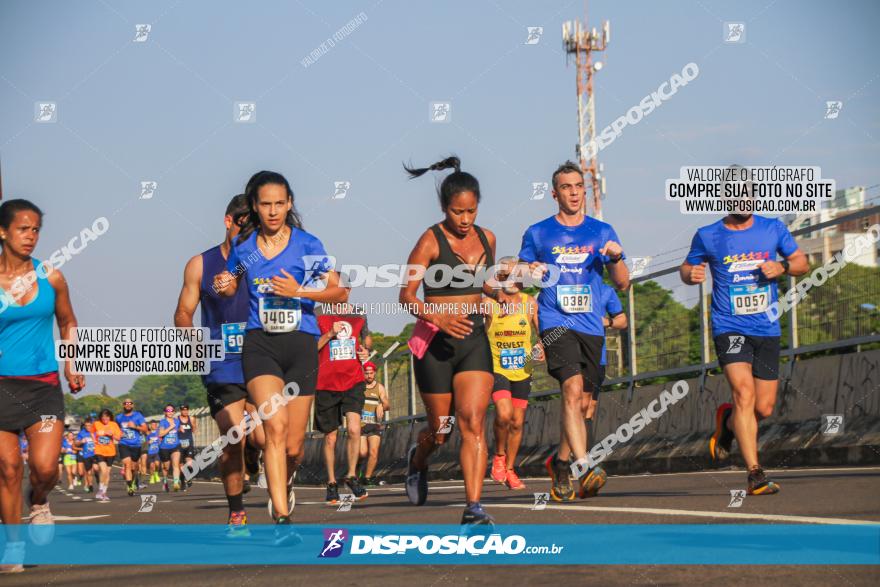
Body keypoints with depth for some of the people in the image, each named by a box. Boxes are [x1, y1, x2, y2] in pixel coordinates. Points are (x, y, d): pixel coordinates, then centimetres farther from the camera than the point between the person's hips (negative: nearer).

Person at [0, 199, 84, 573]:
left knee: (45, 467, -12)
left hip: (44, 384, 1)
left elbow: (67, 323, 18)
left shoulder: (50, 277, 4)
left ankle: (39, 502, 24)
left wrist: (72, 365, 9)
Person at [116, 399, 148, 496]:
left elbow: (145, 429, -4)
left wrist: (135, 426, -17)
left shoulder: (138, 415, 2)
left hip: (136, 445, 0)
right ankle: (129, 487, -23)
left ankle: (134, 482, 41)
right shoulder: (119, 417, 9)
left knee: (134, 467, 11)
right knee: (127, 464, -19)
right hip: (124, 445, 0)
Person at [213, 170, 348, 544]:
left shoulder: (307, 244, 0)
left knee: (293, 446, 3)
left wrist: (299, 291, -14)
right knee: (275, 426, -22)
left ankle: (284, 483, 40)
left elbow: (340, 292, 0)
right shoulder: (243, 246, 6)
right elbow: (232, 287, 23)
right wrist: (223, 287, -1)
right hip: (260, 343, 0)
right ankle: (282, 518, -22)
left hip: (301, 344, 0)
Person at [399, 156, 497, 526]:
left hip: (475, 340, 3)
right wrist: (438, 317, -29)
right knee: (440, 430, 8)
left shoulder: (486, 239, 9)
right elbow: (407, 294, -12)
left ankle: (474, 509, -19)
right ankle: (418, 459, 45)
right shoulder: (431, 241, -8)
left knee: (473, 423, -13)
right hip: (435, 342, -3)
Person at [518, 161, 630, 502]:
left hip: (591, 327, 3)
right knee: (573, 388, -23)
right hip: (555, 323, -3)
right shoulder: (537, 234, 7)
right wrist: (528, 273, -8)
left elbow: (622, 284, 12)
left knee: (581, 402, 7)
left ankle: (560, 461, 30)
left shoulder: (601, 232, 11)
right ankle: (583, 466, -32)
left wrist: (616, 258, -8)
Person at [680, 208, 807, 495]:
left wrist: (782, 267, -8)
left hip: (767, 329, 3)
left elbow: (802, 263, 14)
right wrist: (691, 274, -10)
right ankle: (755, 475, -22)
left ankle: (727, 420, 38)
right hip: (729, 328, -3)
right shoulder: (707, 236, 1)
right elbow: (686, 268, 14)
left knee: (764, 408, 2)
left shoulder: (774, 229, 6)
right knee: (744, 392, -23)